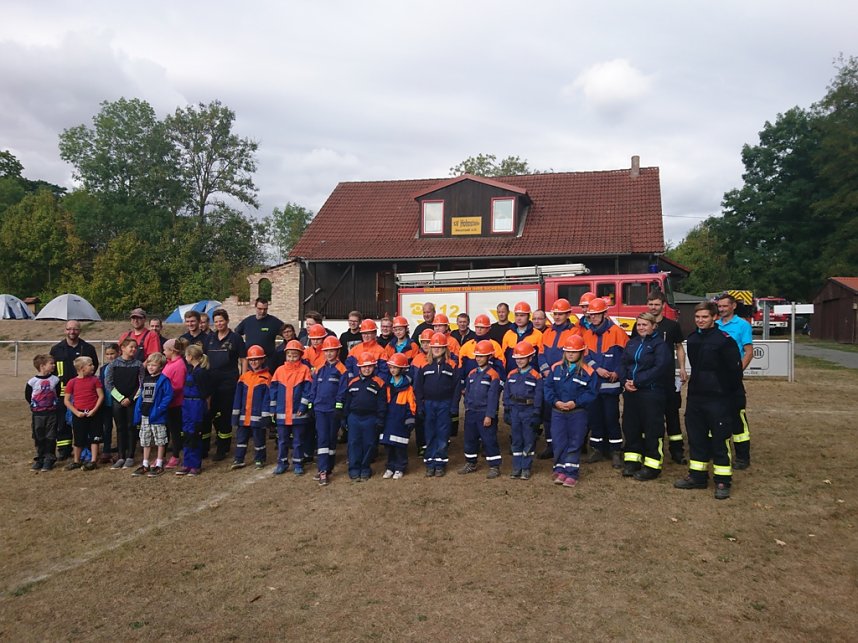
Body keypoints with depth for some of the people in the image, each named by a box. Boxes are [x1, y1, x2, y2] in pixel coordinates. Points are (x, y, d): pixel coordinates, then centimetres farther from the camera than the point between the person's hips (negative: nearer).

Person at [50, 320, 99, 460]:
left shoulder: (88, 348, 4)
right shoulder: (56, 349, 6)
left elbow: (94, 366, 11)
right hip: (62, 391, 1)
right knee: (62, 422, 4)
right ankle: (63, 449, 14)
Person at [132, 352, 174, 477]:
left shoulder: (163, 380, -10)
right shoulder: (145, 379, 11)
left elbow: (168, 396, -17)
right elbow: (141, 397, 13)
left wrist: (158, 410, -22)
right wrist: (137, 415, 8)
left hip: (157, 416, -7)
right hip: (144, 415, 7)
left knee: (160, 440, 2)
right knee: (146, 441, 14)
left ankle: (159, 465, 11)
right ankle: (145, 465, 23)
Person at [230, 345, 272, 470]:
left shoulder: (266, 377, -8)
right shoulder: (244, 376, 7)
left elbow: (267, 398, -9)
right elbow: (238, 396, 8)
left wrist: (265, 416, -10)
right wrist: (235, 414, 5)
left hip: (258, 416, -4)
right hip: (243, 415, 5)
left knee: (259, 439, 7)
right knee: (241, 438, 11)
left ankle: (259, 460, 21)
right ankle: (238, 460, 20)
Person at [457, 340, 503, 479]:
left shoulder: (493, 375, -10)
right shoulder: (472, 373, 11)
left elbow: (493, 397, -14)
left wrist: (489, 416, -18)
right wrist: (467, 406, 8)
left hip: (485, 413, -6)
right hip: (471, 412, 7)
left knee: (489, 440, -2)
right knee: (470, 438, 15)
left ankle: (494, 467, 7)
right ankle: (470, 463, 29)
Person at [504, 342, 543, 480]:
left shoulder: (536, 376, -6)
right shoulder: (512, 374, 7)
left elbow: (538, 397, -6)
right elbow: (506, 393, 10)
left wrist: (536, 414, -10)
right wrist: (506, 411, 6)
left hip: (528, 410, -4)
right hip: (515, 410, 4)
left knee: (528, 441, 3)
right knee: (516, 440, 9)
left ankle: (526, 468, 12)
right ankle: (516, 468, 16)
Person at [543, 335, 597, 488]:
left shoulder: (588, 372, -5)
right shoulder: (556, 368, 3)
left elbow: (591, 393, -6)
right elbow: (548, 387, 3)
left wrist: (575, 402, -18)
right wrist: (556, 401, -12)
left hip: (578, 413, -2)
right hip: (557, 412, 2)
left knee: (574, 444, 5)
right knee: (558, 442, 4)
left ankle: (571, 473, 12)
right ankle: (560, 470, 16)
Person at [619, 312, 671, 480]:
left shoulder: (660, 344, -5)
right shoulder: (632, 342, 15)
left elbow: (660, 367, -16)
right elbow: (623, 363, 11)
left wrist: (637, 382, -17)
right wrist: (625, 381, -7)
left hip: (651, 392, -6)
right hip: (630, 391, 7)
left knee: (652, 428, -2)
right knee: (630, 426, 10)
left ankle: (652, 466, 7)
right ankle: (632, 461, 22)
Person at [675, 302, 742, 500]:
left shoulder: (724, 340, -13)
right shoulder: (692, 339, 9)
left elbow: (735, 369, -10)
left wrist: (729, 392, -4)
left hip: (718, 399, -7)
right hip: (695, 397, 7)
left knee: (720, 440, 0)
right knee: (696, 438, 13)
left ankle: (723, 481, 10)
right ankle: (697, 476, 24)